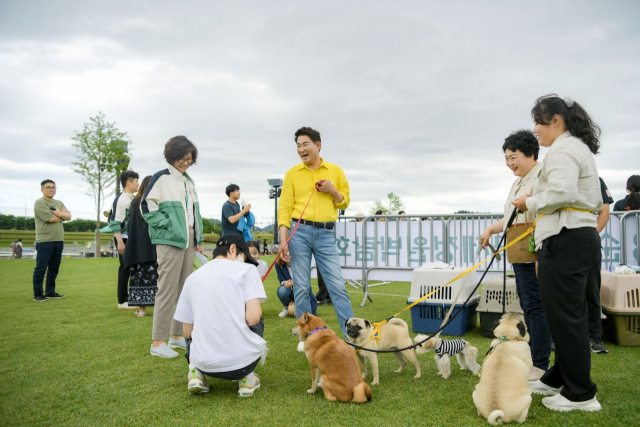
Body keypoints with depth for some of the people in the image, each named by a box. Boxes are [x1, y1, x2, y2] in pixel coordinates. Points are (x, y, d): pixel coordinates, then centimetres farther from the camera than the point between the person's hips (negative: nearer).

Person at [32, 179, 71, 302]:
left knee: (54, 268, 11)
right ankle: (37, 294, 2)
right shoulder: (39, 203, -7)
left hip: (59, 241, 7)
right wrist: (62, 215, 1)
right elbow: (51, 219, -17)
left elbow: (69, 216, 6)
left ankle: (50, 292, 19)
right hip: (44, 241, -7)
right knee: (41, 268, -4)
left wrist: (59, 214, -12)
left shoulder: (59, 203, 17)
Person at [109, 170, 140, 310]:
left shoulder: (133, 199, 15)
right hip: (124, 238, -8)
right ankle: (122, 302, 5)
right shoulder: (121, 199, -11)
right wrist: (120, 242, -21)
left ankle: (129, 298, 21)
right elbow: (115, 222, -16)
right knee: (125, 268, -3)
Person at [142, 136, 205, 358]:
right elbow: (146, 206, -6)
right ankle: (158, 342, -2)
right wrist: (167, 225, -12)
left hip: (188, 241, 7)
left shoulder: (189, 181, 18)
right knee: (168, 289, -9)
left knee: (184, 289, 9)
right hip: (170, 240, -7)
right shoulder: (162, 178, -3)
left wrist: (199, 239, 17)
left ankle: (177, 335, 20)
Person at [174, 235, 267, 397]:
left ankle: (196, 374, 10)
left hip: (205, 364, 4)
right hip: (242, 361, -3)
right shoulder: (246, 269, -1)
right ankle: (247, 378, 13)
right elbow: (252, 318, -12)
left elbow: (187, 332, 11)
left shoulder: (192, 278, 11)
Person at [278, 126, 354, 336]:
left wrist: (333, 191, -6)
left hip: (326, 234, 0)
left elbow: (345, 202, 15)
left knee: (337, 285, -2)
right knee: (301, 287, 3)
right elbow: (285, 207, 2)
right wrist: (283, 238, -8)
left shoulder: (335, 171, 9)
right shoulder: (292, 173, 6)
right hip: (300, 232, 0)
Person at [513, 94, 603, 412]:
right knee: (568, 315, 15)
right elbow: (596, 201, 27)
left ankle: (580, 394, 3)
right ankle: (558, 380, 27)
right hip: (582, 236, 11)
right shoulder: (581, 148, 24)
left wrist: (530, 203, -9)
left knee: (565, 316, -5)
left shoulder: (563, 149, -10)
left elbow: (562, 192, -26)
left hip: (565, 240, -11)